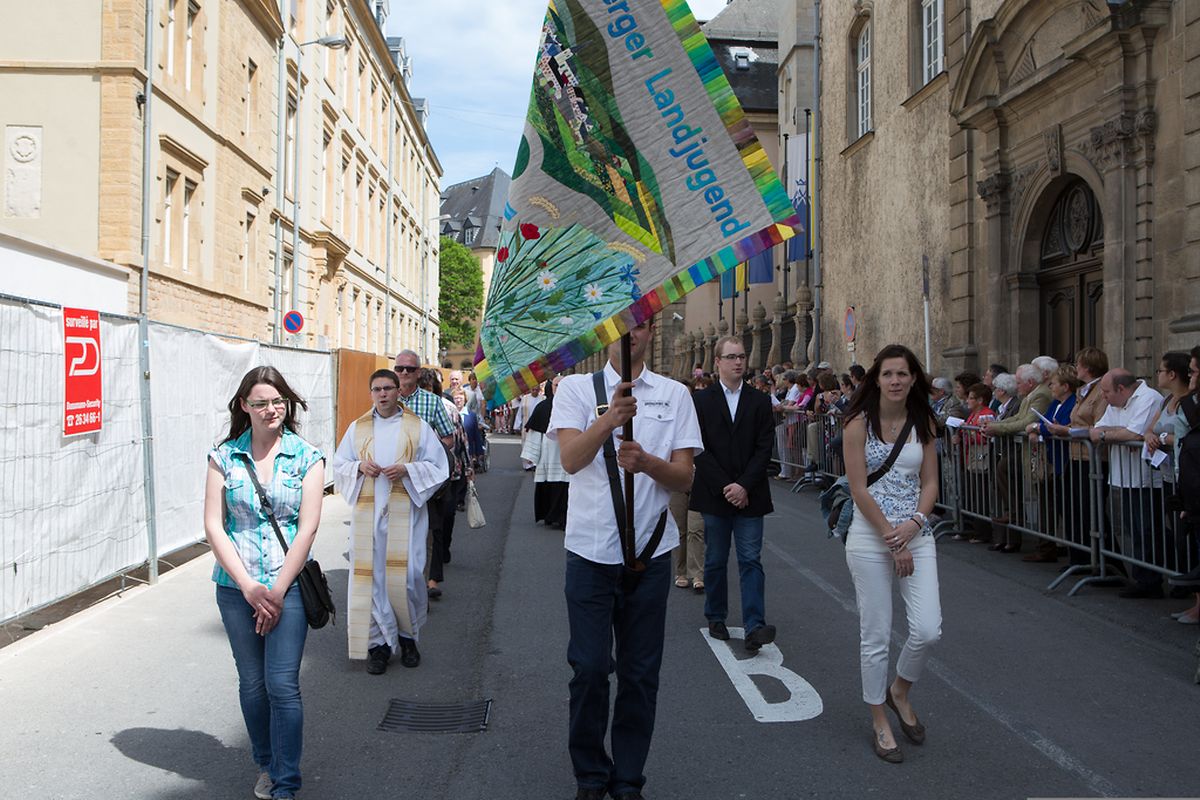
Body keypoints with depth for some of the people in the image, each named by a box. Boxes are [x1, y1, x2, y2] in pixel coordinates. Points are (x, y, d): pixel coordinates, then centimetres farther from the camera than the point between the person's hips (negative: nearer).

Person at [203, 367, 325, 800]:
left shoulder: (307, 457, -2)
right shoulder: (225, 456, 1)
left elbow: (307, 529, -6)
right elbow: (213, 526, -2)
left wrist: (277, 590, -10)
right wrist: (248, 586, -9)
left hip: (287, 586, -2)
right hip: (236, 587, 2)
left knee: (282, 685, -4)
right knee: (252, 683, 12)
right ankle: (266, 765, 32)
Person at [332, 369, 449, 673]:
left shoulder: (418, 427, 4)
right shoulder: (357, 428, 10)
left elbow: (438, 467, 3)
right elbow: (339, 465, 14)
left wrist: (407, 470, -13)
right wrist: (359, 467, -7)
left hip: (405, 512, -2)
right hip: (367, 512, 2)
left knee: (406, 576, -3)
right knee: (370, 575, 0)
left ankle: (408, 636, 18)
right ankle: (378, 642, 11)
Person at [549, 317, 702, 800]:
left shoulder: (674, 394, 6)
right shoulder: (577, 387, 2)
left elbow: (684, 477, 0)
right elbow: (571, 459, -13)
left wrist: (646, 462, -21)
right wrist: (609, 420, -32)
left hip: (650, 549, 2)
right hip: (590, 548, -1)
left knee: (640, 673, 9)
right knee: (590, 669, 2)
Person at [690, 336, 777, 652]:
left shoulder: (759, 401, 6)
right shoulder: (700, 400, 1)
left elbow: (764, 449, 0)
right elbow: (700, 450, -5)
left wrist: (744, 486, -11)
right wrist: (724, 487, -12)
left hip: (750, 495, 1)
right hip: (714, 495, 0)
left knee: (751, 561, -4)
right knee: (715, 561, 10)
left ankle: (754, 627, -7)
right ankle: (716, 619, 23)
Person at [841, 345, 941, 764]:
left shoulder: (924, 423, 6)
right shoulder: (860, 423, -7)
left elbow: (930, 483, 5)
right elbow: (859, 489, -10)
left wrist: (913, 525, -11)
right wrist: (891, 538, -11)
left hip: (917, 534, 4)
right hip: (870, 535, -4)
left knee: (928, 630, -3)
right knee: (876, 635, 3)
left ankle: (900, 692, 27)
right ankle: (879, 721, 21)